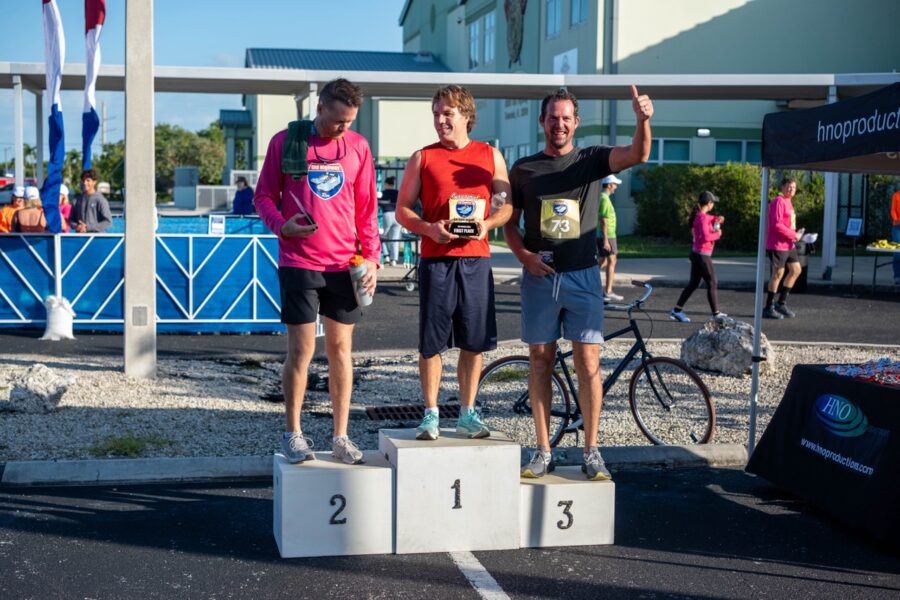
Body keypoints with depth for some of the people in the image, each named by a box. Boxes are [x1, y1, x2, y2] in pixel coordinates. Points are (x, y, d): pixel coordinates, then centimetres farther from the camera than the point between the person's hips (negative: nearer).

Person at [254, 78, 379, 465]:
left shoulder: (358, 147, 7)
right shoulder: (285, 141, 1)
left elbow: (367, 208, 9)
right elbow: (264, 195, 4)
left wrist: (372, 257, 2)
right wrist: (281, 225, -15)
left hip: (344, 263, 2)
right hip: (298, 262, -2)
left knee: (341, 348, 7)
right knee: (301, 349, -2)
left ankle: (341, 437, 15)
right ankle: (292, 433, 13)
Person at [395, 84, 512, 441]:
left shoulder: (490, 156, 10)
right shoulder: (422, 158, 7)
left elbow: (509, 204, 10)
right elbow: (402, 210, 6)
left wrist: (488, 224, -10)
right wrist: (429, 228, -12)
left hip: (476, 258, 1)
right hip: (435, 258, -1)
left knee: (474, 342, 5)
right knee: (431, 342, 0)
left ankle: (467, 414, 17)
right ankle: (431, 415, 11)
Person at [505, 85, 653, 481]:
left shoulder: (592, 160, 3)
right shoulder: (523, 169, 7)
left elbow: (638, 155, -14)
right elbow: (509, 224, 11)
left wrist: (642, 120, -34)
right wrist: (525, 256, -8)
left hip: (582, 277, -1)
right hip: (539, 277, 1)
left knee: (588, 363, -4)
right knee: (540, 361, 6)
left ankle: (591, 452, 4)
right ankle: (543, 451, 13)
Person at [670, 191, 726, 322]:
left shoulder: (699, 215, 10)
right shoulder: (703, 218, -19)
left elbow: (711, 219, 25)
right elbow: (705, 236, -30)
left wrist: (718, 219, 3)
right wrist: (717, 234, -14)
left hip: (696, 253, 9)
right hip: (703, 255, -9)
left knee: (693, 283, 13)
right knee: (712, 284, 1)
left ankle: (677, 310, 13)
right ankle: (716, 314, 9)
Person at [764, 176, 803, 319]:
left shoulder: (788, 202, 17)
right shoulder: (778, 202, -13)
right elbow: (776, 224, -22)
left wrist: (795, 235, 6)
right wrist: (794, 235, -16)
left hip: (789, 245, 10)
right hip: (777, 244, -10)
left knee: (796, 270, 12)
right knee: (778, 273, -6)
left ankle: (781, 303, 19)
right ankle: (768, 308, 2)